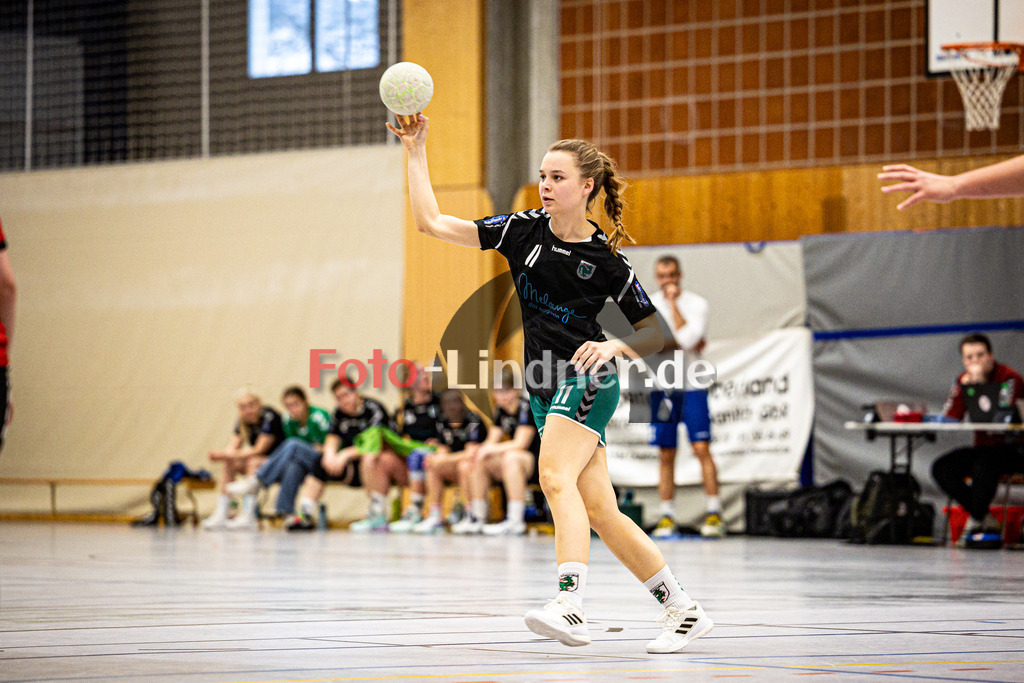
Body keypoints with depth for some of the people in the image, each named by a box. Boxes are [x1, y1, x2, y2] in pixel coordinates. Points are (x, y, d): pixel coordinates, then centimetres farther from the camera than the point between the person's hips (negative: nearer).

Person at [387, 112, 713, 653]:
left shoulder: (606, 260, -5)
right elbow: (432, 223, 1)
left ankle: (569, 606, -39)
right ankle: (683, 610, 15)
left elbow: (654, 333, 3)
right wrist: (416, 152, -5)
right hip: (547, 389, 6)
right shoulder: (523, 231, 4)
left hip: (586, 379, -6)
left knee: (555, 477, -27)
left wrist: (613, 347, -17)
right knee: (598, 511, 6)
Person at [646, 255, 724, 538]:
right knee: (666, 454, 3)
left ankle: (713, 514, -8)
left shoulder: (696, 303, -2)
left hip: (691, 385, -3)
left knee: (701, 448, -10)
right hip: (661, 385, 3)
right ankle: (667, 516, 7)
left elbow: (688, 338, -17)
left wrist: (673, 302, -11)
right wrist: (679, 344, -13)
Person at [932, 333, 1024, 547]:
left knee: (984, 465, -37)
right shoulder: (963, 380, 6)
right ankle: (987, 522, -13)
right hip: (984, 447, 7)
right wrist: (963, 386, -16)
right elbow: (949, 419, -6)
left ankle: (977, 519, -18)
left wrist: (980, 383, -23)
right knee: (941, 468, -15)